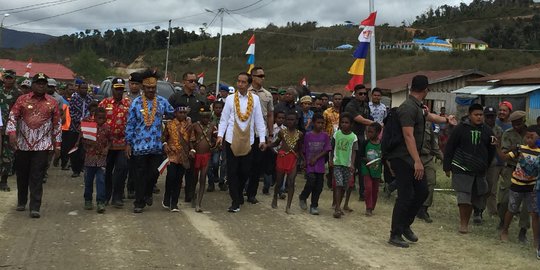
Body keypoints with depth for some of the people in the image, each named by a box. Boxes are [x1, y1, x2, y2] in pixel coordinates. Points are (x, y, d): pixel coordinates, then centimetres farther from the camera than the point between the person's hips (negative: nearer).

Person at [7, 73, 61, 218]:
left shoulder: (52, 102, 5)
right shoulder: (22, 100, 3)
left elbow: (57, 124, 8)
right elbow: (13, 117, -2)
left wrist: (57, 144, 7)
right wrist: (12, 133, -19)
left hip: (42, 145, -1)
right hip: (22, 144, 1)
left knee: (37, 177, -5)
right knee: (22, 175, 12)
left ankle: (35, 208, -4)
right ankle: (21, 202, 31)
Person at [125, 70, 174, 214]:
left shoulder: (162, 102, 5)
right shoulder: (136, 103, -1)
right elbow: (130, 124, 1)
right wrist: (128, 143, -1)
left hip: (157, 146, 2)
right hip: (139, 146, -2)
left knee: (154, 173, 8)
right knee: (140, 175, 3)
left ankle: (148, 193, 34)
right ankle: (139, 202, 12)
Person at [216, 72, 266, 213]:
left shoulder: (255, 99, 3)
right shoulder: (230, 98, 2)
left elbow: (259, 120, 3)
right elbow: (224, 119, 3)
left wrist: (262, 138, 0)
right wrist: (220, 135, -6)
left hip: (247, 140, 0)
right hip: (231, 139, 0)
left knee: (245, 171, 6)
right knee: (232, 171, 0)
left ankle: (239, 193, 33)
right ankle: (236, 201, 7)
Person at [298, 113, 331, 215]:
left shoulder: (325, 136, 2)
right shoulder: (308, 135, 1)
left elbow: (326, 150, -3)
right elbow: (304, 150, 9)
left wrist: (316, 158, -11)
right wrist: (305, 161, 2)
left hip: (320, 165, 1)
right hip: (309, 165, -1)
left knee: (318, 186, 2)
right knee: (311, 182, -17)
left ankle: (314, 206, 14)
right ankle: (303, 197, 11)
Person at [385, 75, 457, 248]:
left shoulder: (418, 107, 12)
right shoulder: (408, 108, -18)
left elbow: (428, 116, 35)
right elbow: (408, 136, -25)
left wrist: (446, 120, 49)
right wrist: (417, 161, -28)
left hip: (411, 158, 10)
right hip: (401, 158, -10)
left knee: (422, 191, 11)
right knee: (406, 196, -8)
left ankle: (405, 225, 24)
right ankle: (395, 235, 1)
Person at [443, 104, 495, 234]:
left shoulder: (487, 131, 7)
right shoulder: (461, 128, -3)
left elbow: (491, 150, 17)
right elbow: (449, 147, -2)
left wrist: (486, 166, 14)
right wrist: (447, 167, -3)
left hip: (479, 172, 4)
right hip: (461, 169, -4)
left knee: (474, 197, 8)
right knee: (463, 196, -11)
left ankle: (466, 223, 18)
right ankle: (463, 224, -3)